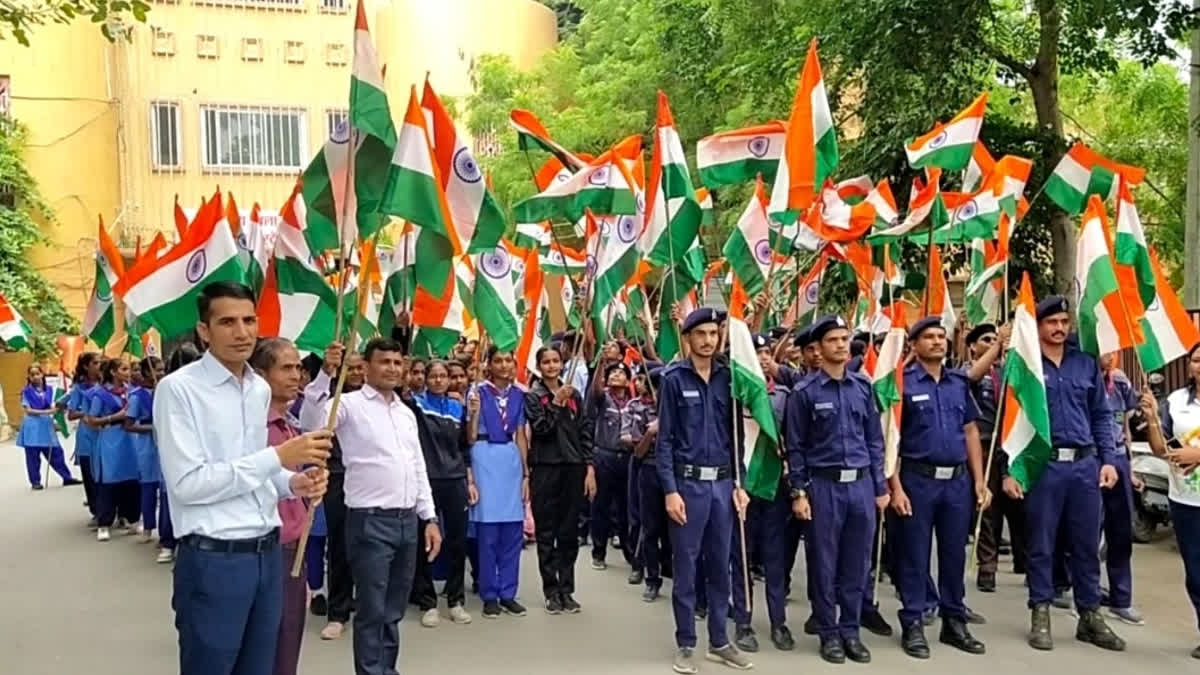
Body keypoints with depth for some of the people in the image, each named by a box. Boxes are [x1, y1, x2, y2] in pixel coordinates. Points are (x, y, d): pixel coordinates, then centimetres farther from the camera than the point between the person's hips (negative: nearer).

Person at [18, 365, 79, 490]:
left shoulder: (49, 390, 6)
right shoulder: (26, 392, -4)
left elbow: (52, 407, 8)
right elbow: (28, 410, -10)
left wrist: (56, 407, -15)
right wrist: (45, 411, -18)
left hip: (47, 425, 3)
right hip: (32, 426, -3)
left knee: (56, 452, 5)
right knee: (33, 456, 3)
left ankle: (67, 477, 11)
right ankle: (35, 481, 13)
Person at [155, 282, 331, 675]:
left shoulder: (261, 390, 10)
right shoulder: (179, 388, -12)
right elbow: (187, 483, -19)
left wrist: (293, 483, -2)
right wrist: (279, 457, -22)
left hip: (267, 553, 7)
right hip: (213, 561, -7)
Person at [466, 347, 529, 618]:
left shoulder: (518, 394, 10)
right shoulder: (478, 393, -1)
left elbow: (521, 437, 12)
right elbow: (471, 438, -2)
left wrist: (526, 473, 10)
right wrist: (473, 413, -19)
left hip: (512, 460, 4)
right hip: (485, 459, -4)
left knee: (513, 531, 5)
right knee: (488, 530, 0)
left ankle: (508, 593, 15)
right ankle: (489, 595, 10)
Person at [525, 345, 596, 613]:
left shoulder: (574, 395, 11)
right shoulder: (532, 396, 2)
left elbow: (585, 432, 8)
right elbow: (540, 429, -11)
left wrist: (589, 467, 1)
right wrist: (557, 404, -16)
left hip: (573, 468, 3)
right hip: (545, 469, -3)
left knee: (569, 533, 7)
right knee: (546, 533, 1)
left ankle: (567, 589, 14)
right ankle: (551, 591, 8)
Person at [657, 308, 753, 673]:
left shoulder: (726, 378, 7)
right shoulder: (674, 379, -5)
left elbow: (735, 433, 10)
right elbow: (665, 440, -6)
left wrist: (739, 483, 5)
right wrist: (670, 490, -12)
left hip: (722, 483, 4)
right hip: (688, 482, -4)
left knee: (720, 565, 12)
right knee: (686, 567, 4)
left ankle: (719, 641, 24)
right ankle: (685, 645, 15)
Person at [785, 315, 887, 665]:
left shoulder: (863, 386, 7)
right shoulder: (804, 392, -4)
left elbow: (875, 440, 11)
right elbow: (795, 447, -3)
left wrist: (880, 486, 8)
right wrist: (799, 492, -7)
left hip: (861, 484, 3)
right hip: (823, 485, -3)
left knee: (857, 564, 9)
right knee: (824, 564, 5)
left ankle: (851, 631, 22)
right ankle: (829, 634, 17)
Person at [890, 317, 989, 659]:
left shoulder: (959, 382, 10)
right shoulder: (903, 382, -5)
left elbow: (971, 431, 13)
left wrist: (979, 480, 7)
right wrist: (895, 487, -13)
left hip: (958, 479, 5)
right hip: (918, 478, -4)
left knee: (955, 552, 12)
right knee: (914, 555, 3)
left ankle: (954, 622, 25)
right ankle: (912, 625, 13)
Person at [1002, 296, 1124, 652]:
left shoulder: (1086, 363, 10)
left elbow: (1101, 415, 14)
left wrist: (1108, 459, 5)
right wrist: (1009, 470, -8)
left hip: (1085, 465, 4)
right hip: (1042, 465, -4)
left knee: (1087, 544, 10)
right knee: (1041, 544, 5)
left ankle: (1090, 616, 22)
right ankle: (1040, 615, 15)